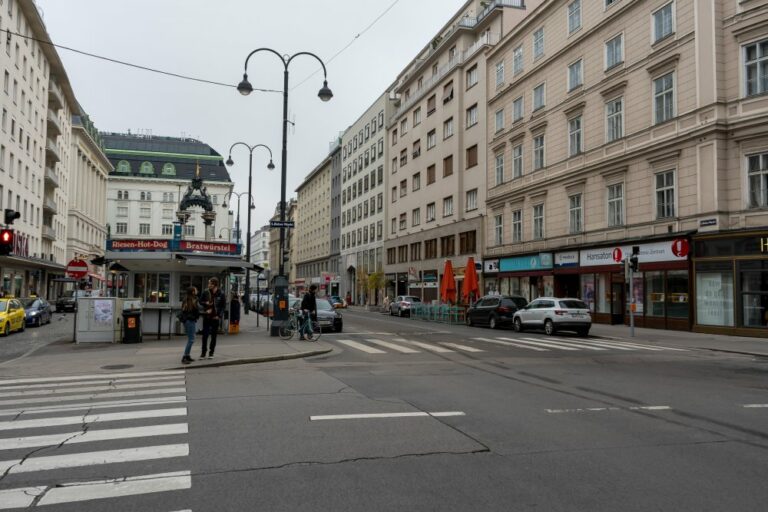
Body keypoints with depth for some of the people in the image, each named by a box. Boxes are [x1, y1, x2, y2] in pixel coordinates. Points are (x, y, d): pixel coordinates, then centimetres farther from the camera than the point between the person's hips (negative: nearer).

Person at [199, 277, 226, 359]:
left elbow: (223, 306, 0)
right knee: (205, 335, 0)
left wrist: (219, 316, -9)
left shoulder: (221, 294, -5)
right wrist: (205, 303, -12)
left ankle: (211, 352, 18)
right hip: (206, 316, 1)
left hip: (215, 317, -1)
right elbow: (200, 302, 10)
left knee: (214, 336, 7)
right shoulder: (206, 292, -2)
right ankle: (203, 352, 10)